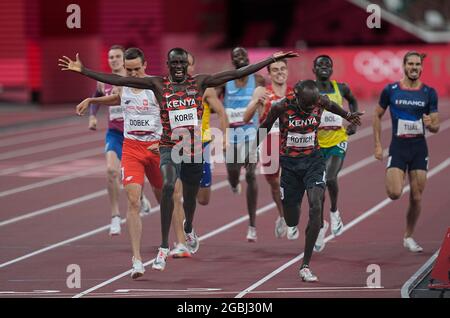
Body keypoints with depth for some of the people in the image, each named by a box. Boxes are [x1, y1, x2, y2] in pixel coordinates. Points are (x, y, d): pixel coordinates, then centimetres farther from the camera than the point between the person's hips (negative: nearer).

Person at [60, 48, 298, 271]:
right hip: (169, 147, -3)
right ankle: (164, 247, -26)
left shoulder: (199, 83, -1)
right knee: (168, 185, -30)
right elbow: (119, 80, -9)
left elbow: (237, 73, -2)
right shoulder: (158, 84, -5)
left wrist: (271, 60, -4)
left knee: (190, 196, 20)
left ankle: (188, 228, 57)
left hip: (194, 148, 3)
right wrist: (83, 71, -15)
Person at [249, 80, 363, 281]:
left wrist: (347, 116, 32)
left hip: (313, 160, 1)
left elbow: (332, 106, 13)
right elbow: (265, 128, 2)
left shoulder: (320, 101, -12)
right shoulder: (281, 107, -17)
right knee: (291, 222, 4)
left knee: (316, 208, -20)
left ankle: (305, 266, -15)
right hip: (290, 163, -1)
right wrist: (252, 151, 14)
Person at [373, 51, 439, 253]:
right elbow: (377, 116, 8)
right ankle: (390, 179, 19)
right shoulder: (390, 90, -2)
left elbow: (436, 127, 5)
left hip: (419, 148, 2)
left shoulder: (429, 93, 2)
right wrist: (378, 145, 2)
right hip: (398, 147, -2)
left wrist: (430, 124, -19)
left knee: (416, 198, 2)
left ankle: (408, 237, 20)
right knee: (395, 194, -18)